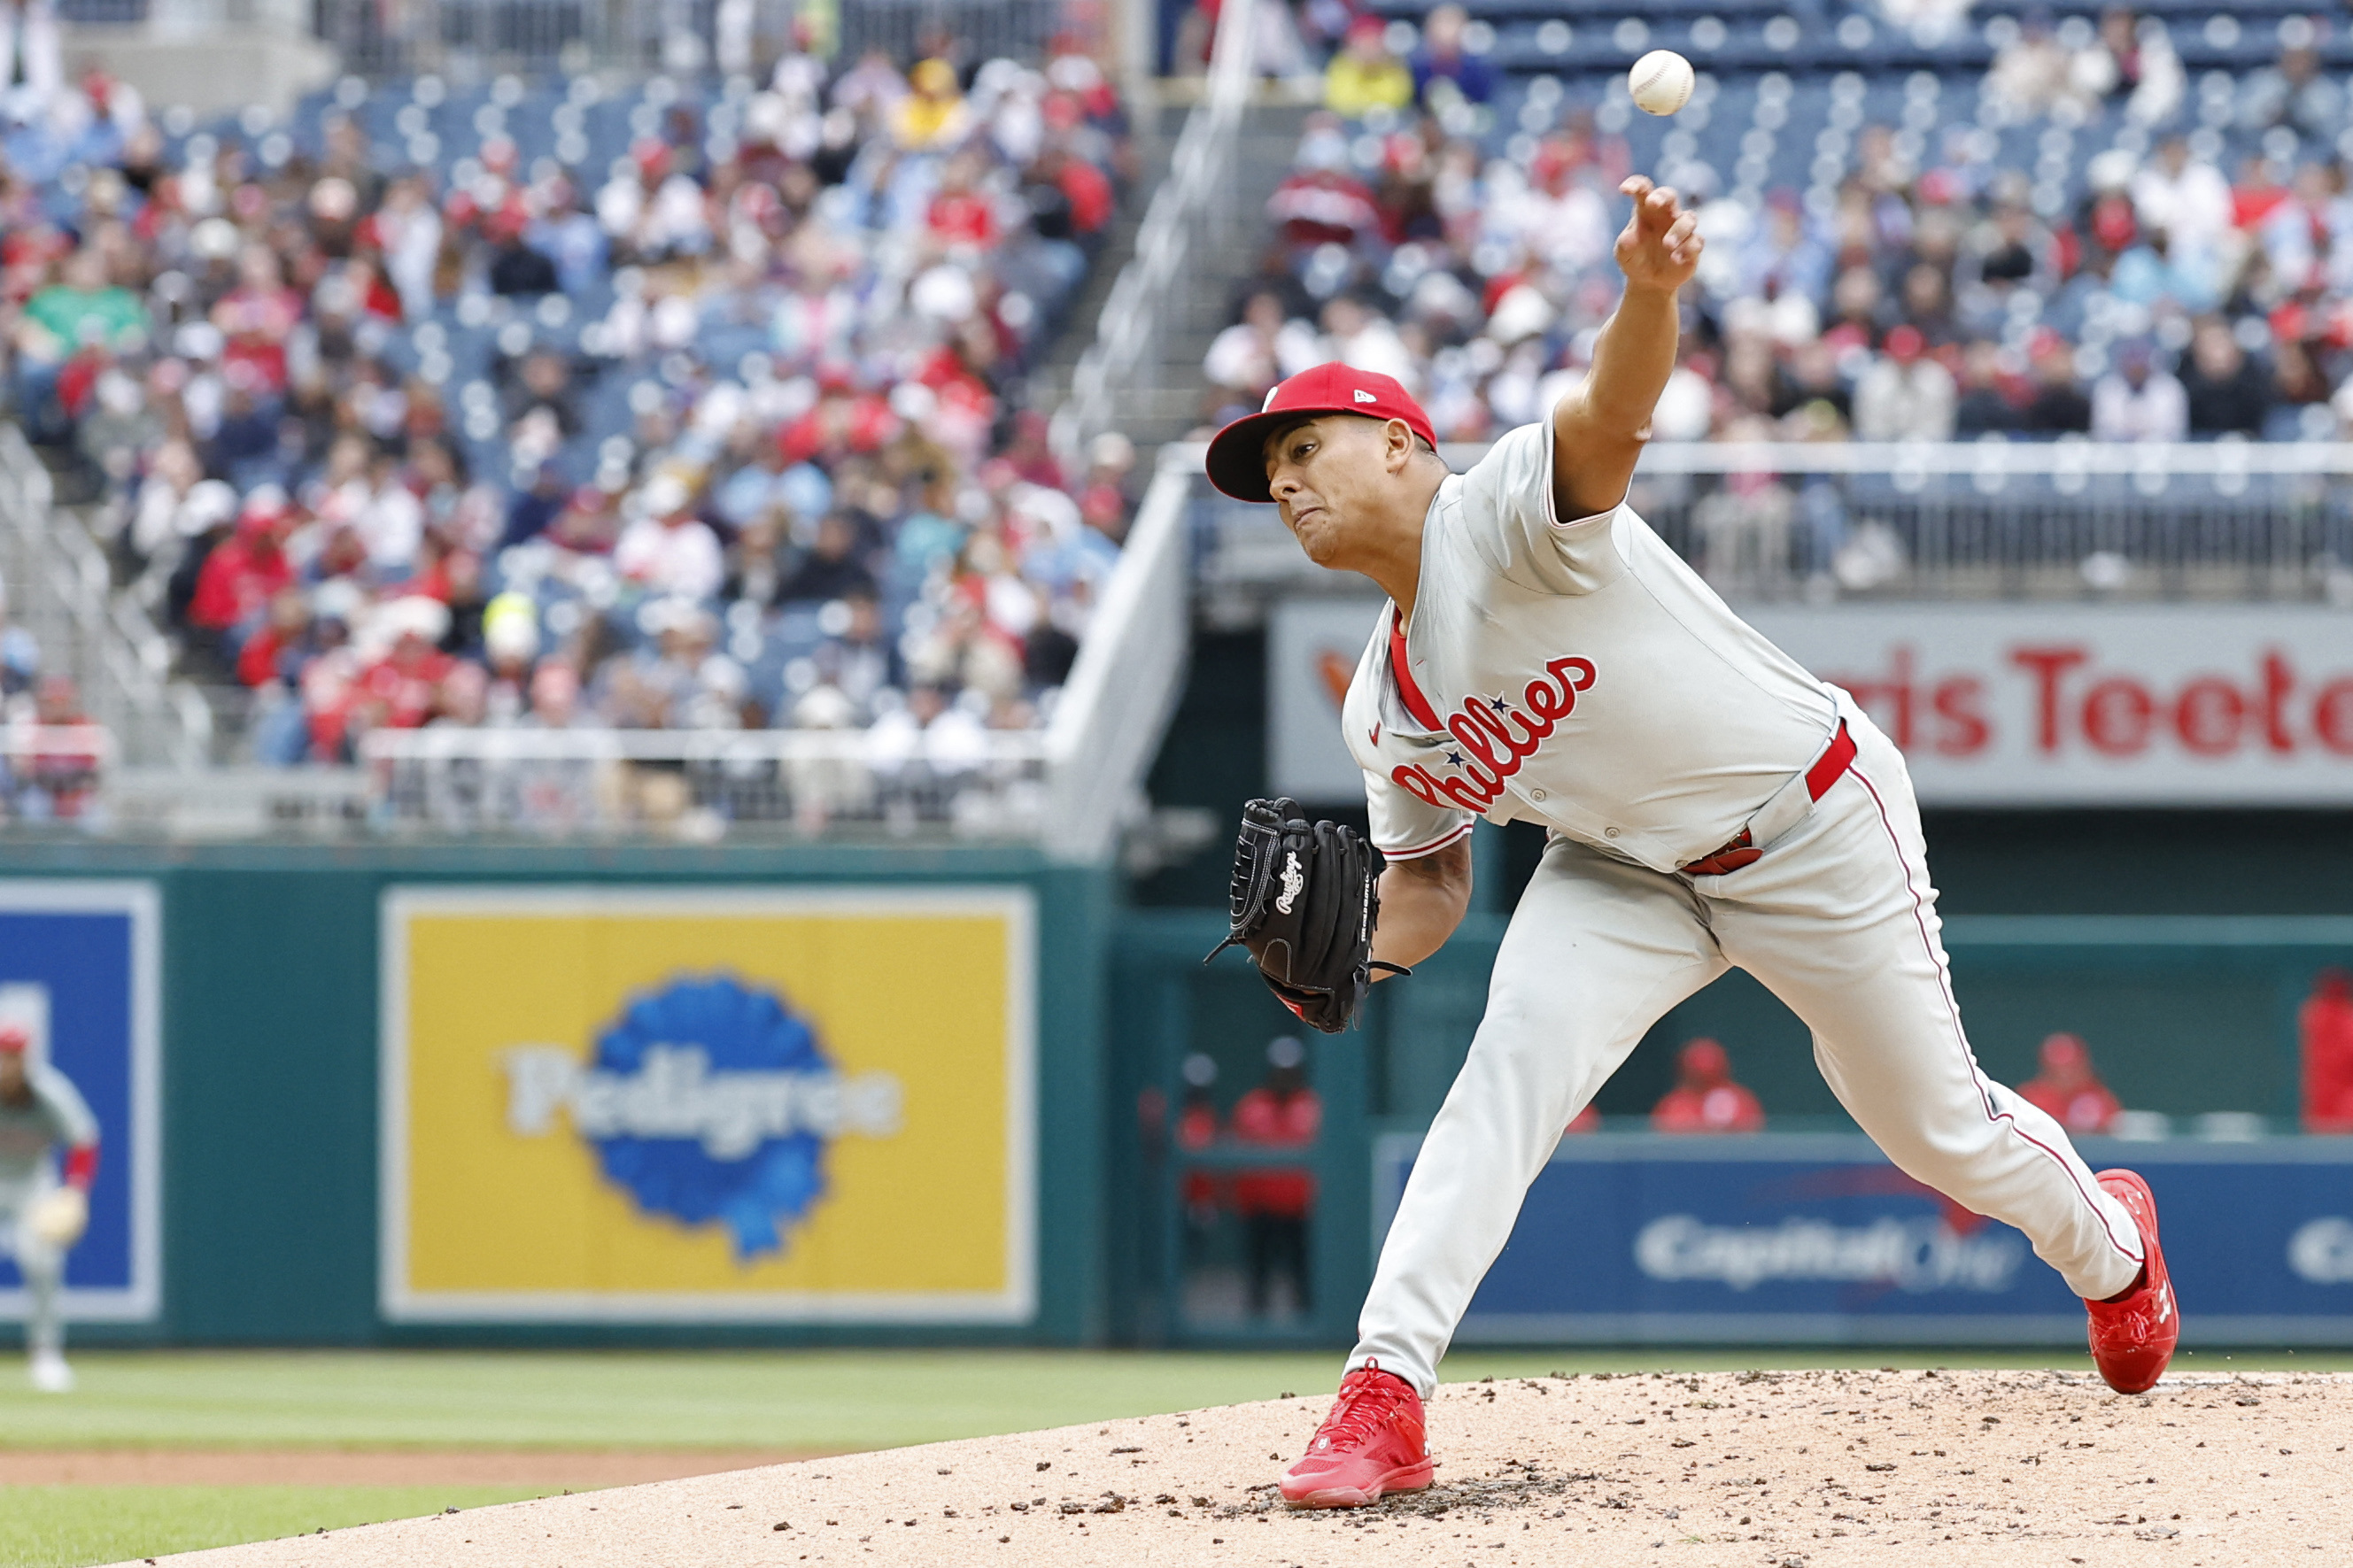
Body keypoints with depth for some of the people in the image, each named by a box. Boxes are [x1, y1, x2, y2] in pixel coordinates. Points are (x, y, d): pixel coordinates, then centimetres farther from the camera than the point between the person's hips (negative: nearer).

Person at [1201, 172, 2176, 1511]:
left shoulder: (1508, 512, -24)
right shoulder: (1381, 709, 0)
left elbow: (1614, 414, -46)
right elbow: (1431, 875, 10)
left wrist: (1649, 292, -69)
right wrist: (1355, 950, -14)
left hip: (1816, 834, -6)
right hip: (1628, 871, 6)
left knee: (1933, 1125, 9)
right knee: (1513, 1066, -20)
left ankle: (2107, 1240, 43)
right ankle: (1386, 1399, -26)